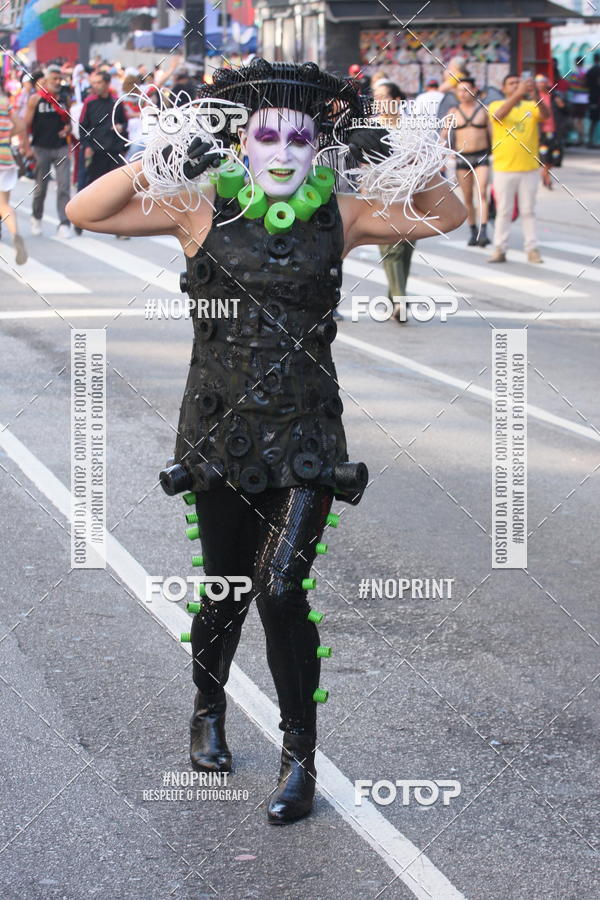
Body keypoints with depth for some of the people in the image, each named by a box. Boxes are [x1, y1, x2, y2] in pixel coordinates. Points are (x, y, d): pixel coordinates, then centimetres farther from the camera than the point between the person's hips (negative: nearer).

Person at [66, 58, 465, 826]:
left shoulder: (340, 216, 2)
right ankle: (209, 711, 41)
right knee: (225, 584, 12)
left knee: (280, 589, -12)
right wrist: (164, 161, -16)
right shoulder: (203, 208, -2)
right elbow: (86, 212, -6)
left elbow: (446, 215, 7)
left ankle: (300, 757, 3)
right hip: (220, 428, 1)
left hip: (305, 434, 0)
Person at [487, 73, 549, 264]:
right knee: (503, 211, 3)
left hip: (529, 169, 1)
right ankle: (499, 249, 6)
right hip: (504, 168, -1)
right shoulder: (496, 105, 2)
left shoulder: (531, 107, 6)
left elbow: (545, 115, -13)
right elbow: (500, 115, -21)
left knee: (528, 211, 6)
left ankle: (532, 249, 9)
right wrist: (518, 94, -33)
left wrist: (535, 96, -31)